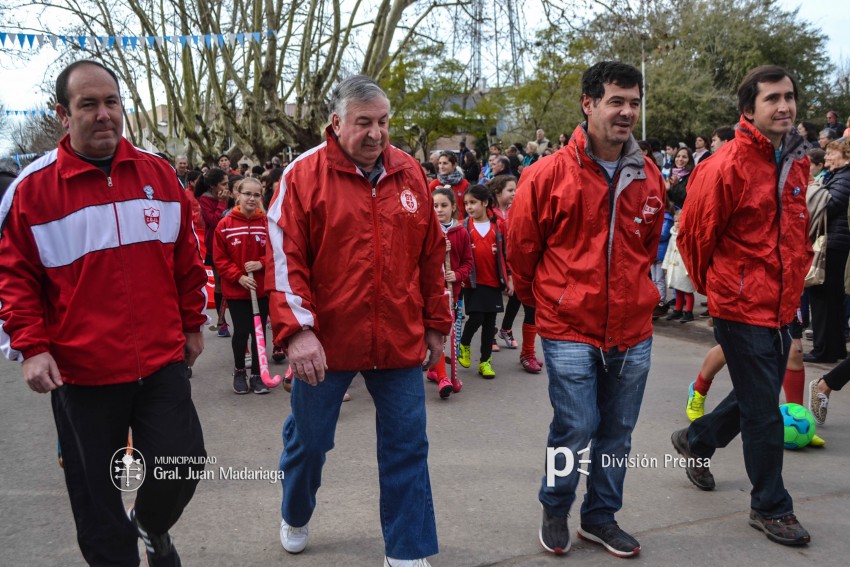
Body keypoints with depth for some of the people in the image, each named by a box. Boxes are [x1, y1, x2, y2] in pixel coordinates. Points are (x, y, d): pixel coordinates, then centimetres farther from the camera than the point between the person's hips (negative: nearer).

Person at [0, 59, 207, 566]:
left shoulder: (159, 174, 4)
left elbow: (187, 256, 12)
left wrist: (193, 324, 15)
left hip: (163, 360, 2)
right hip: (80, 372, -2)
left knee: (183, 464, 5)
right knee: (96, 489, 10)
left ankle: (151, 526, 39)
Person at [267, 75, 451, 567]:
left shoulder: (410, 174, 5)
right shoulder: (305, 175, -6)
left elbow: (432, 255, 9)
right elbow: (284, 258, -11)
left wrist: (436, 323, 11)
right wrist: (297, 330, -19)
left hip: (400, 341, 3)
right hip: (326, 341, -2)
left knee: (407, 447, 7)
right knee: (309, 440, 15)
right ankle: (295, 519, 45)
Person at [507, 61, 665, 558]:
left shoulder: (649, 177, 3)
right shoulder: (549, 175, -11)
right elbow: (522, 247, -1)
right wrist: (543, 300, 10)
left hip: (633, 330, 5)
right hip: (570, 331, -4)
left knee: (617, 433, 14)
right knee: (575, 430, -1)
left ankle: (602, 516, 34)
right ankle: (555, 512, 25)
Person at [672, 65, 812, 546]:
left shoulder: (798, 163, 6)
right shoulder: (726, 167, -17)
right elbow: (694, 235, -9)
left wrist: (795, 277, 14)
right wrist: (716, 286, 4)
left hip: (782, 305, 8)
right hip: (742, 308, -7)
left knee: (757, 397, 21)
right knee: (765, 411, 2)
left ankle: (697, 440, 44)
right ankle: (771, 507, 20)